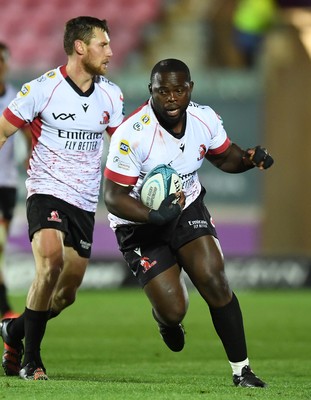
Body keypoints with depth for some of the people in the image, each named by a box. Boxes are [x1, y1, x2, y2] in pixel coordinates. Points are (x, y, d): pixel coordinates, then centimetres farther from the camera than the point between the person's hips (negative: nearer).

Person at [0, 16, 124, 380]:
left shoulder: (111, 95, 6)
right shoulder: (42, 88, -10)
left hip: (85, 203, 6)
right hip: (47, 192, -5)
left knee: (67, 292, 6)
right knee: (50, 262, -29)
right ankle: (31, 359, -16)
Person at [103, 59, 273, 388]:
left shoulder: (204, 119, -12)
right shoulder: (131, 135, -29)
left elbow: (223, 156, 9)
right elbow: (113, 197, -25)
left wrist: (249, 158, -14)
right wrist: (154, 217, -41)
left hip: (188, 207, 4)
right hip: (141, 222, -4)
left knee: (215, 283, -13)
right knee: (173, 309, -8)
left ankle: (241, 370, -3)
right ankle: (166, 321, 32)